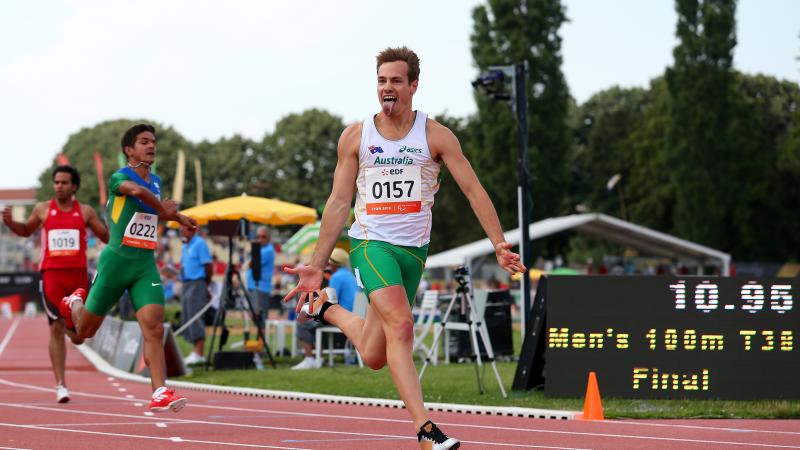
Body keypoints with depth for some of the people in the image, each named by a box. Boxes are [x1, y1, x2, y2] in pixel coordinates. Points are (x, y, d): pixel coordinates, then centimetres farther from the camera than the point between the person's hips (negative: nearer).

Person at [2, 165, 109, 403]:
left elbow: (108, 238, 11)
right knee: (56, 329, -8)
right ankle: (60, 385, -5)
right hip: (52, 274, -1)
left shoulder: (86, 212, 6)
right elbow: (26, 231, 22)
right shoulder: (43, 209, 6)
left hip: (78, 274, 1)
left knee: (79, 336, 5)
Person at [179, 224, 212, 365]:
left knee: (195, 318, -13)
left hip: (197, 284, -9)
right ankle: (195, 352, 13)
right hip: (186, 284, 9)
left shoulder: (199, 244, -8)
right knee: (187, 318, 8)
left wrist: (207, 284, -5)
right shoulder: (184, 246, 18)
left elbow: (207, 265, -10)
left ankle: (199, 354, -15)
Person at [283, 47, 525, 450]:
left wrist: (499, 244, -16)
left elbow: (473, 190, -4)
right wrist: (316, 266, 2)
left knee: (375, 356, 7)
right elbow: (339, 203, 4)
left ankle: (328, 310, 37)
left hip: (414, 249, 2)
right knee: (400, 324, -26)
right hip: (370, 242, -2)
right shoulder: (355, 137, 0)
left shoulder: (436, 136, -2)